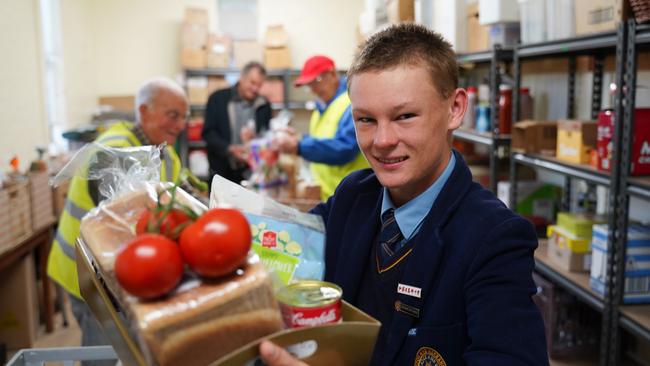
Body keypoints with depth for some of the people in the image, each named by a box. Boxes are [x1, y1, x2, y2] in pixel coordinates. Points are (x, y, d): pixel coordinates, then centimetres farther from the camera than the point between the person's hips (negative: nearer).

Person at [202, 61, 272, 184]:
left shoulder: (264, 106, 5)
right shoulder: (218, 98, -1)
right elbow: (208, 133, -4)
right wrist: (230, 149, -19)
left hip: (252, 172, 1)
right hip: (221, 172, -1)